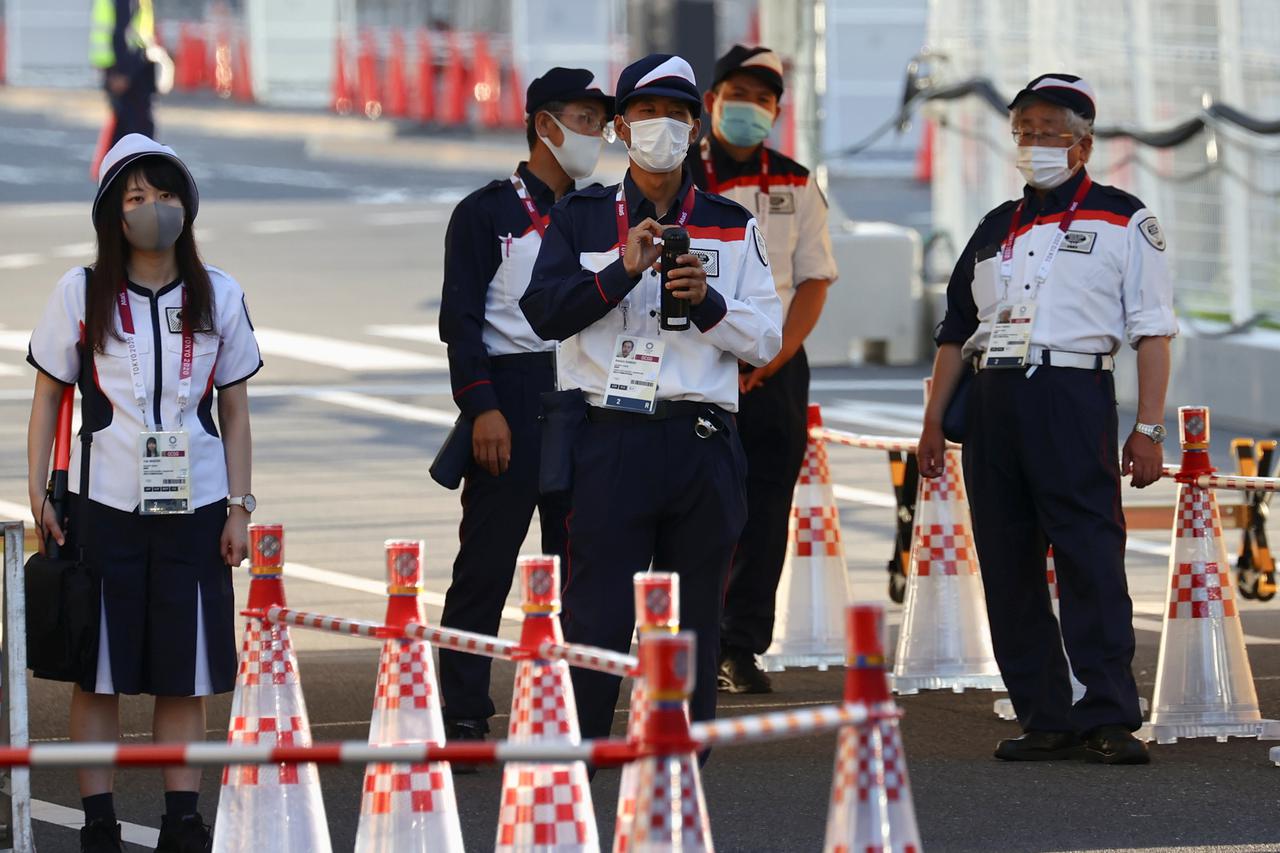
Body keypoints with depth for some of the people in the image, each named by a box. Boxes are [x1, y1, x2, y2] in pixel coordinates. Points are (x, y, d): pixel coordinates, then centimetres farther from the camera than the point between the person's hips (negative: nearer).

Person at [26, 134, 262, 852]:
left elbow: (235, 412, 9)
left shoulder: (219, 296, 5)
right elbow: (48, 400, 6)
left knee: (187, 672, 3)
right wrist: (38, 496, -1)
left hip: (195, 509, 1)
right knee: (98, 670, 0)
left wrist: (239, 509, 4)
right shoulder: (81, 295, 1)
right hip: (105, 506, -1)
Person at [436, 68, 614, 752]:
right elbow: (461, 321, -5)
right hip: (511, 401, -5)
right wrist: (482, 408, -15)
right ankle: (462, 716, -1)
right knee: (486, 562, -5)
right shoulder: (486, 213, 0)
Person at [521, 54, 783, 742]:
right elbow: (543, 313, -4)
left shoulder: (733, 227, 13)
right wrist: (623, 271, -14)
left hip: (703, 445, 2)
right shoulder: (579, 219, 9)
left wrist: (707, 301, -9)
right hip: (610, 442, -2)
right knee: (596, 616, -6)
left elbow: (766, 341, 8)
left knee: (694, 620, 5)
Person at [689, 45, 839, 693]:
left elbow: (815, 282, 5)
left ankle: (742, 650, 3)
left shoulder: (795, 187, 9)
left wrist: (767, 362, -8)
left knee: (763, 518, -1)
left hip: (777, 372, 2)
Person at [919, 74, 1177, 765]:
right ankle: (1045, 719, 7)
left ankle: (1108, 718, -12)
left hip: (1073, 395, -5)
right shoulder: (995, 230, 20)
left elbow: (1152, 331, 1)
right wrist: (933, 423, 15)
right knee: (1008, 570, 3)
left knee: (1090, 560, -12)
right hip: (993, 397, 5)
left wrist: (1148, 428, -7)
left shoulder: (1123, 222, 6)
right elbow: (955, 332, 23)